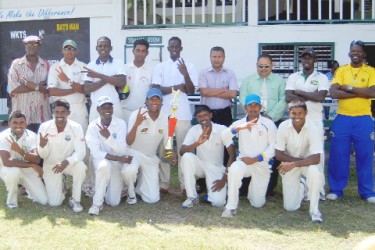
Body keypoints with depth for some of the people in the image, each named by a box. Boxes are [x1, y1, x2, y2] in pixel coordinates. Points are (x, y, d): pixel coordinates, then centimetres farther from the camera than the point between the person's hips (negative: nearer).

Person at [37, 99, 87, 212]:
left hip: (69, 163, 0)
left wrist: (66, 162, -42)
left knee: (80, 166, -36)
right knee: (54, 203, -8)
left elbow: (81, 152, -23)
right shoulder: (44, 127, -16)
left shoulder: (76, 127, -18)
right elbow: (43, 156, -13)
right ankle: (61, 185, 29)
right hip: (51, 165, 0)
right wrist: (42, 145, -37)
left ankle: (75, 199, -13)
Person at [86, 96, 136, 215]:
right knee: (104, 166, -39)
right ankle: (97, 203, -20)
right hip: (102, 159, -1)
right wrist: (119, 158, -28)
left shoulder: (121, 123, -14)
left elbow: (122, 150, -21)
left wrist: (108, 137, -37)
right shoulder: (93, 126, -15)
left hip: (118, 162, 1)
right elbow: (95, 152, -20)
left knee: (114, 202, -8)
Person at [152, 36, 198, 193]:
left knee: (183, 148, 2)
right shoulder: (160, 67, 6)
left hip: (183, 114, 0)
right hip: (164, 113, 0)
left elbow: (191, 91, -2)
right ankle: (164, 182, 8)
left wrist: (185, 74, -17)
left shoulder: (189, 67, 6)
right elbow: (156, 89, -4)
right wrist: (178, 87, -6)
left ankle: (184, 183, 8)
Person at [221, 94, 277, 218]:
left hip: (262, 165, 0)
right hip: (244, 161, 1)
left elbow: (273, 147, -9)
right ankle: (231, 207, -23)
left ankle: (253, 188, 37)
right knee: (234, 169, -37)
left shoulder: (269, 124, -6)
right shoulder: (239, 123, 1)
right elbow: (223, 136, -15)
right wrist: (240, 128, -33)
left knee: (257, 203, 1)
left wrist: (255, 159, -17)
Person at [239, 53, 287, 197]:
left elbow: (283, 101, 0)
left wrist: (270, 116, -13)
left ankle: (270, 187, 10)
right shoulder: (248, 80, 13)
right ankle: (246, 186, 7)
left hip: (274, 122, 0)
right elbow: (243, 99, 1)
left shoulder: (280, 81, 11)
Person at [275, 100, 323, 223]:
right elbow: (279, 154, -14)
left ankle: (314, 209, -17)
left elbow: (316, 158, -28)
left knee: (314, 171, -39)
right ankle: (301, 187, 33)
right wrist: (296, 163, -22)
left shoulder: (312, 128, -24)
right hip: (289, 166, 1)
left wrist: (294, 164, -36)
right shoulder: (283, 126, -20)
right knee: (290, 207, -2)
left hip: (307, 163, -1)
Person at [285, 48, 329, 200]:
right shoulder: (293, 77, 11)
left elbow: (321, 97, -11)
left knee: (317, 154, -4)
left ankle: (319, 188, 3)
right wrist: (311, 96, -7)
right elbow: (288, 98, -4)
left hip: (315, 121, -1)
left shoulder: (321, 78, 6)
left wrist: (299, 92, -5)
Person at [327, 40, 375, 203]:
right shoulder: (341, 71, 5)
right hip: (342, 118, 1)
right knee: (338, 156, 3)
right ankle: (336, 189, 15)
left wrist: (349, 88, -13)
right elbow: (334, 93, -10)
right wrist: (361, 92, -13)